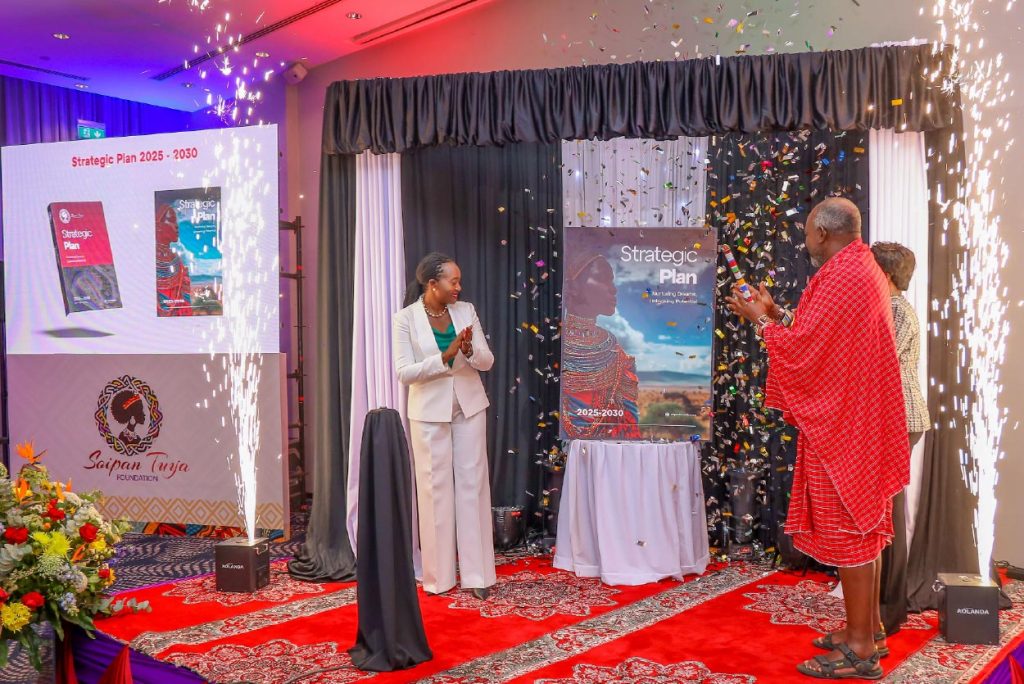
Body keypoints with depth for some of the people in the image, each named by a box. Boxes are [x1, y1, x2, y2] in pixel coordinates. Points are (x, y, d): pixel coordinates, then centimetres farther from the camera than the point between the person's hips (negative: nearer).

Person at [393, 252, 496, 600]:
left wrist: (469, 350, -20)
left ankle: (476, 573, 10)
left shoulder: (466, 310, 1)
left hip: (469, 408, 3)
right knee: (435, 488, 4)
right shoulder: (405, 319, -8)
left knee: (473, 485, 3)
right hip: (430, 412, -3)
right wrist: (445, 357, -23)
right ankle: (439, 575, 16)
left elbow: (487, 361, 1)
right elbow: (404, 372, -13)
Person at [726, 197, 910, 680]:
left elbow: (803, 349, -19)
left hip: (841, 423, -10)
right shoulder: (865, 270, 13)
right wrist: (778, 315, 16)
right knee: (864, 524, 15)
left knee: (845, 527, -4)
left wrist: (763, 322, -4)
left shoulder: (839, 278, -19)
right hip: (860, 420, 10)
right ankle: (868, 629, 24)